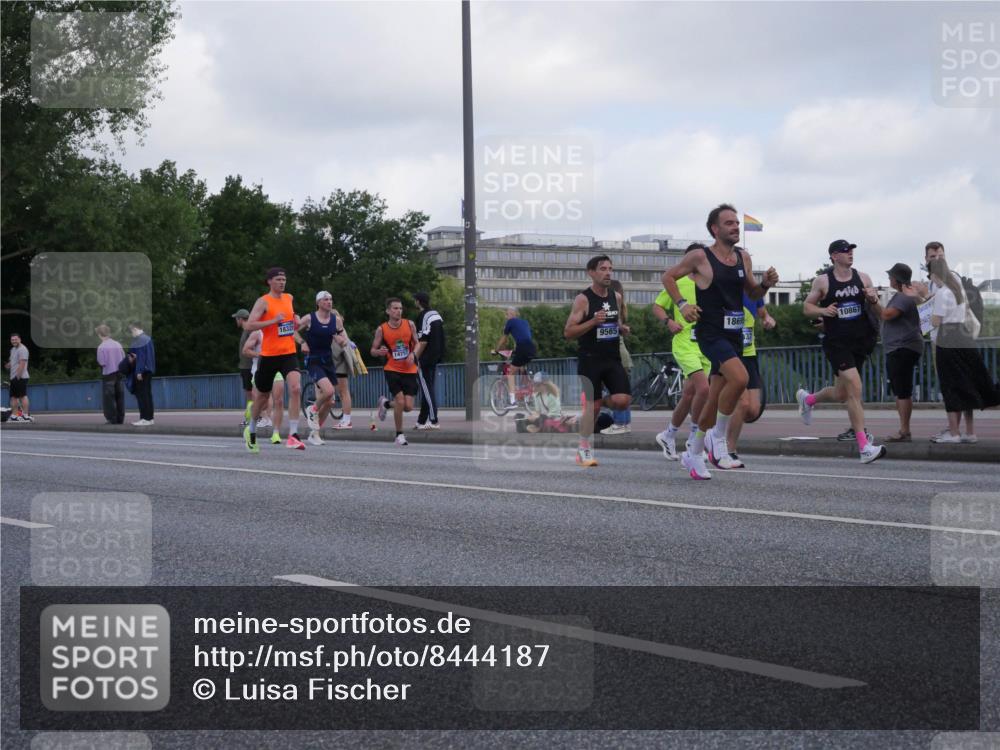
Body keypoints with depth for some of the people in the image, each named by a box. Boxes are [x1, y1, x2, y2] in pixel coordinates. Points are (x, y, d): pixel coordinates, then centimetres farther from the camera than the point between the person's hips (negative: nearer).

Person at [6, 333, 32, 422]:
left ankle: (26, 415, -10)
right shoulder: (13, 349, 20)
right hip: (14, 377, 10)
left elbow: (22, 364, -20)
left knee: (23, 396, -10)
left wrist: (18, 376, -23)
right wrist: (9, 365, 5)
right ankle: (14, 416, 16)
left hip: (20, 377, -10)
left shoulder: (22, 349, -12)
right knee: (13, 397, 11)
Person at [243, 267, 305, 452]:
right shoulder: (263, 302, -7)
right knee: (263, 396, 12)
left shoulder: (289, 298, 10)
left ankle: (293, 435, -21)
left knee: (295, 389, -20)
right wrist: (274, 320, -24)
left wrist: (296, 321, 10)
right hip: (269, 355, -3)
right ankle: (251, 430, 37)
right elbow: (249, 325, -18)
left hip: (289, 353, 3)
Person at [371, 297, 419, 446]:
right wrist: (379, 352, -21)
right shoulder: (381, 329, -6)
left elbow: (416, 343, 10)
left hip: (409, 370, 2)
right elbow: (373, 350, 2)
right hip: (392, 370, -2)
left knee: (408, 407, -4)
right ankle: (399, 435, 1)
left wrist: (413, 354, -11)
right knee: (400, 401, -18)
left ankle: (385, 403, 29)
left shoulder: (409, 325, -2)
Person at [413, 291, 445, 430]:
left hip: (425, 359, -9)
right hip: (436, 357, 9)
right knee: (427, 389, 12)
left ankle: (433, 421, -8)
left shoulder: (423, 316, -14)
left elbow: (423, 341, -19)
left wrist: (415, 359, -15)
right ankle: (422, 421, 17)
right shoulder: (436, 314, 13)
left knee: (427, 389, -6)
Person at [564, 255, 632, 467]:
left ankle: (605, 400, 22)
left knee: (622, 400, -12)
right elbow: (568, 332, -11)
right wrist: (593, 322, -23)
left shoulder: (616, 297, 9)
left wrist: (623, 329, 2)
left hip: (613, 358, 5)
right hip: (590, 360, -5)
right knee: (592, 405, -5)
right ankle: (584, 449, 9)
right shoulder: (583, 299, -8)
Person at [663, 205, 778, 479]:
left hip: (734, 334, 6)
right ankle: (717, 436, -9)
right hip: (710, 332, -6)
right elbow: (668, 276, 3)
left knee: (715, 399, 10)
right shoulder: (700, 257, -7)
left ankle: (694, 455, 24)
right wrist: (682, 304, -11)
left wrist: (766, 284, -1)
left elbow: (752, 293, 20)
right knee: (740, 377, -28)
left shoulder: (743, 257, 10)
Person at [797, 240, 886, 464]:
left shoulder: (863, 278, 6)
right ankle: (864, 447, -15)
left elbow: (879, 313, 10)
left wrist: (873, 300, -12)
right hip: (837, 342, -5)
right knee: (855, 390, -16)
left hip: (861, 341, 5)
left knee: (842, 394, 14)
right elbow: (807, 307, 6)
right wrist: (823, 310, -14)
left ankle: (807, 399, 47)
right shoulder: (822, 281, -3)